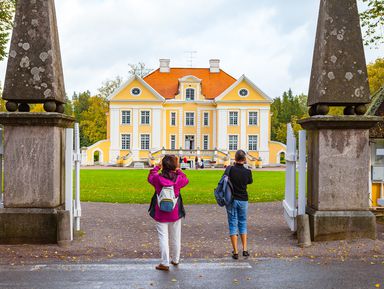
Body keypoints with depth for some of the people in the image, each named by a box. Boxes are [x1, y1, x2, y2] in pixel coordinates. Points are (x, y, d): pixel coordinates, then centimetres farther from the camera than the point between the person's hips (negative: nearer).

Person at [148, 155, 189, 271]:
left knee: (163, 237, 3)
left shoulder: (157, 178, -12)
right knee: (175, 237, 16)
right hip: (175, 214, 1)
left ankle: (165, 263, 4)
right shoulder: (178, 178, -11)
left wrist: (157, 167, 18)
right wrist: (178, 170, 15)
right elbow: (186, 180, 12)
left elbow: (150, 177, 12)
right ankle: (175, 259, 31)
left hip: (160, 214, -1)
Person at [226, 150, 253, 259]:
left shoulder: (230, 169, -13)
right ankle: (245, 249, 15)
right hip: (243, 200, 2)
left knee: (233, 224, 6)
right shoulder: (247, 172, -8)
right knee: (243, 223, 17)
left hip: (231, 200, -1)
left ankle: (235, 252, 5)